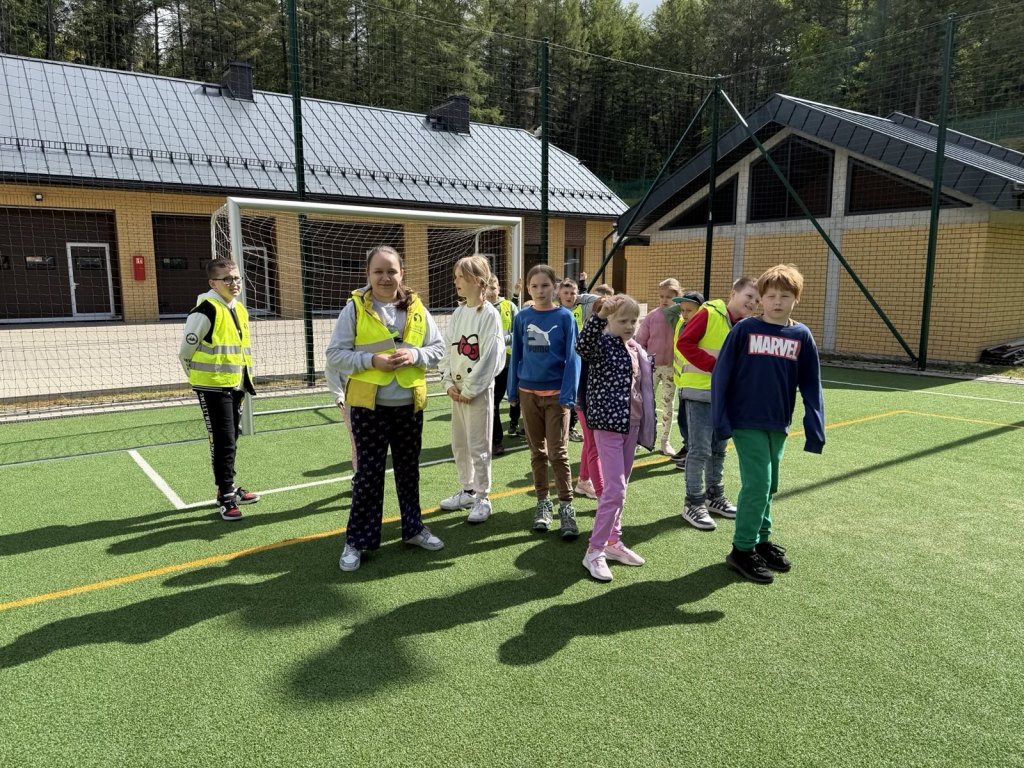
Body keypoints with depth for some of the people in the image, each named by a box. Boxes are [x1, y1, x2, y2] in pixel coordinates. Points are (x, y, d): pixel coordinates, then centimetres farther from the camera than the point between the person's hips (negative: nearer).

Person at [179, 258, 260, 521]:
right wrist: (202, 379, 0)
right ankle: (225, 496, 6)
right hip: (213, 388, -8)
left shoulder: (240, 310, 10)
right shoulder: (205, 311, -16)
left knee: (231, 440, 17)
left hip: (235, 387, 8)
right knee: (223, 441, -4)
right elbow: (186, 351, -10)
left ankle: (229, 487, 30)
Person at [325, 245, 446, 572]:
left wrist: (415, 355, -13)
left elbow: (439, 348, 7)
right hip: (369, 405, -3)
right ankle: (357, 541, 16)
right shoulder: (354, 309, -6)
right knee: (368, 473, 2)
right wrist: (371, 360, -20)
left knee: (409, 469, 15)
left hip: (409, 404, 3)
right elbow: (334, 354, -6)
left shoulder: (417, 309, 3)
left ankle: (413, 528, 32)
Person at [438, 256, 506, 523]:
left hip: (479, 390, -7)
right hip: (457, 390, 7)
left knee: (478, 446, -1)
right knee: (459, 444, 14)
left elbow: (490, 356, -16)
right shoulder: (457, 314, 9)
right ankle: (467, 491, 29)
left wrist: (469, 389, -14)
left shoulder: (489, 314, -12)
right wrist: (448, 383, -2)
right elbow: (447, 350, 10)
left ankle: (482, 498, 11)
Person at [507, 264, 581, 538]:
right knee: (537, 451, 11)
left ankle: (566, 506, 7)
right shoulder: (522, 317, 3)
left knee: (558, 453, -3)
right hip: (528, 393, 3)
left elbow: (572, 357, -7)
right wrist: (513, 391, 7)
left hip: (556, 394, -3)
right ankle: (543, 502, 22)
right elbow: (516, 355, 9)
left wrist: (568, 395, -13)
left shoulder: (565, 317, -5)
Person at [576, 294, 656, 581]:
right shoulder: (603, 343, -11)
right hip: (608, 423, -8)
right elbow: (583, 345, -34)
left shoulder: (636, 348, 11)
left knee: (620, 487, 15)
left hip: (632, 424, 8)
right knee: (614, 489, -10)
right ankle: (594, 551, 2)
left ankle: (612, 541, 28)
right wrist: (599, 315, -45)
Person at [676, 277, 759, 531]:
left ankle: (714, 496, 30)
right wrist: (714, 366, -20)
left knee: (718, 449, 16)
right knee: (700, 450, -6)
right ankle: (693, 503, 5)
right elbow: (684, 343, -18)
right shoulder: (709, 314, -12)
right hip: (700, 391, -7)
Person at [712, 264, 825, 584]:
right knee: (757, 484, -7)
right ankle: (742, 549, 7)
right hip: (747, 422, -4)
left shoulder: (802, 336, 2)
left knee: (769, 486, 15)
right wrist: (721, 420, -11)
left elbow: (811, 385, 4)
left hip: (778, 425, 4)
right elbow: (721, 374, -6)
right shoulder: (744, 329, -7)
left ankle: (761, 540, 32)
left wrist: (815, 429, -1)